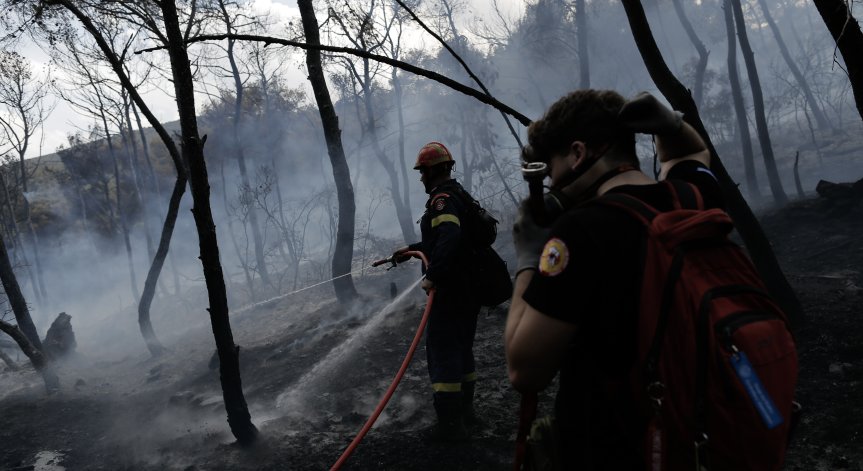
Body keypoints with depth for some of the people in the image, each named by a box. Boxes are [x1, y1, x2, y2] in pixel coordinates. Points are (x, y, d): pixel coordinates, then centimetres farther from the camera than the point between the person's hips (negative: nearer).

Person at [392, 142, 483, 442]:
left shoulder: (442, 199, -16)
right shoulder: (458, 194, 16)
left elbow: (449, 238, -35)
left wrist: (432, 276, -34)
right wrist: (412, 250, 29)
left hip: (450, 289, -10)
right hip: (469, 286, 10)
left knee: (442, 351, -2)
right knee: (461, 348, 19)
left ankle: (450, 424, 3)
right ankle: (464, 411, 31)